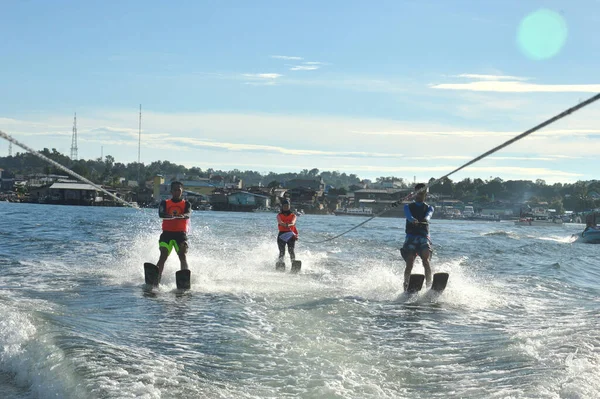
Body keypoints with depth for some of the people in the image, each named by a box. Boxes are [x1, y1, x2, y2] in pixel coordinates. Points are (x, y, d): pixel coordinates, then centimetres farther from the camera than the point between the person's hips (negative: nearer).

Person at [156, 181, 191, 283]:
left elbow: (188, 214, -11)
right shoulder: (165, 203, 12)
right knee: (163, 256, -16)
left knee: (182, 256, -17)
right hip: (167, 233, 0)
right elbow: (161, 214, -9)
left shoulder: (186, 204, 12)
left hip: (181, 234, 0)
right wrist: (169, 215, -34)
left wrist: (182, 215, -37)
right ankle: (156, 279, -23)